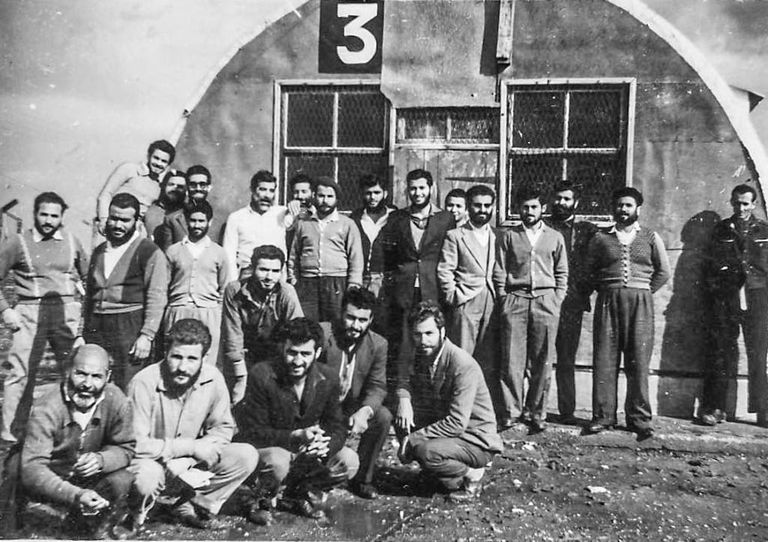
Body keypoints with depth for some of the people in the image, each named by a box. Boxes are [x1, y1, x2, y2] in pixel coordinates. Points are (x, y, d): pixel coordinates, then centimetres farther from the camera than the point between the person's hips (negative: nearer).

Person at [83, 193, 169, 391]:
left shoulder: (149, 252, -1)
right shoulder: (99, 251, 19)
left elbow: (157, 298, -7)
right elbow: (90, 294, 23)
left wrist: (147, 336, -14)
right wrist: (84, 333, 19)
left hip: (129, 329, -5)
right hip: (96, 330, 6)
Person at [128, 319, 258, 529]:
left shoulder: (213, 379, -14)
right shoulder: (144, 383, -25)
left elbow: (223, 428, -3)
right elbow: (135, 444, -26)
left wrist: (202, 448, -22)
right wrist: (191, 446, -25)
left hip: (192, 460, 4)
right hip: (153, 459, -4)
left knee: (246, 456, -14)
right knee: (145, 479, -38)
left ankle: (191, 506, 2)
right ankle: (134, 512, 0)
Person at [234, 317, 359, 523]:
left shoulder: (328, 377, -10)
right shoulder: (261, 375, -22)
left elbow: (337, 427, -6)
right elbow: (253, 433, -21)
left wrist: (326, 446, -30)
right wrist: (296, 436, -35)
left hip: (308, 450, 5)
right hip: (266, 446, -4)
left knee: (349, 461, -15)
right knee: (277, 462, -37)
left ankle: (296, 493, 10)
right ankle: (263, 499, 0)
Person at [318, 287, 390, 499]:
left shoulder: (378, 344, -4)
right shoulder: (321, 333, -18)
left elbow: (377, 386, -6)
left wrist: (365, 411, -28)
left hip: (349, 407, 4)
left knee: (383, 416, -21)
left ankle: (362, 478, 0)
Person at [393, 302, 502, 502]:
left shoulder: (463, 365, -27)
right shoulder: (422, 355, -4)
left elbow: (457, 423, -29)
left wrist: (413, 439, -26)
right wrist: (404, 399, -16)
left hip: (477, 439, -8)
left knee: (427, 451, -31)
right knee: (401, 422, -8)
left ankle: (472, 474, -2)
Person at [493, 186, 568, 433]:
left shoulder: (555, 237, 13)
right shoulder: (509, 236, 10)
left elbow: (562, 274, 14)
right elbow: (499, 272, 8)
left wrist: (556, 300, 2)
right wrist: (504, 299, -1)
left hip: (546, 301, 1)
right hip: (515, 301, -1)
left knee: (542, 362, 1)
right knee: (512, 360, -4)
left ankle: (535, 413, 11)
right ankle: (512, 412, 4)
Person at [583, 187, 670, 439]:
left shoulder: (650, 237, 10)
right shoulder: (601, 238, 11)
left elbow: (663, 271, 12)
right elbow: (588, 270, 15)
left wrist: (644, 292, 7)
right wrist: (602, 289, 7)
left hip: (640, 301, 0)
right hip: (608, 300, 1)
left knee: (638, 360, -2)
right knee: (604, 358, -2)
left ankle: (639, 419, 6)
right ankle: (603, 416, 5)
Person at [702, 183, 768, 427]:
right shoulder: (721, 230, 11)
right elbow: (712, 265, 9)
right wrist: (716, 289, -1)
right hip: (727, 297, -1)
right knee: (723, 353, -2)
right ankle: (713, 408, 2)